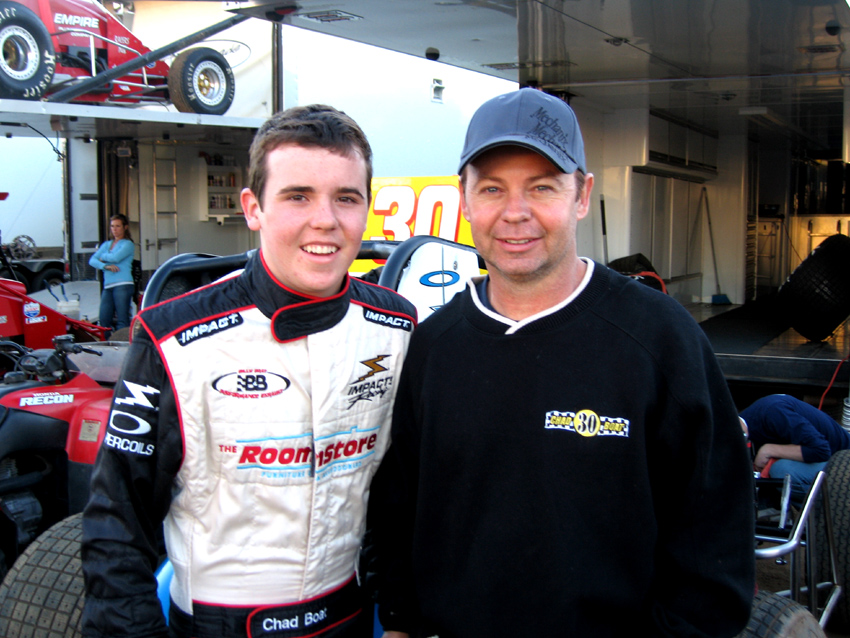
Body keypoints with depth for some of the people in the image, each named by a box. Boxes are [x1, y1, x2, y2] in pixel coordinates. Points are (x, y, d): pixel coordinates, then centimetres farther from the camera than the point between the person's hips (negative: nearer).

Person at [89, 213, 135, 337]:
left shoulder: (128, 244, 5)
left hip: (123, 285, -6)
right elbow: (92, 260, 11)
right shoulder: (106, 244, 23)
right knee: (104, 319, -3)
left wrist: (102, 256, 8)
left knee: (122, 320, -10)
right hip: (108, 286, 6)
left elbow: (115, 258, -12)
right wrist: (105, 266, -9)